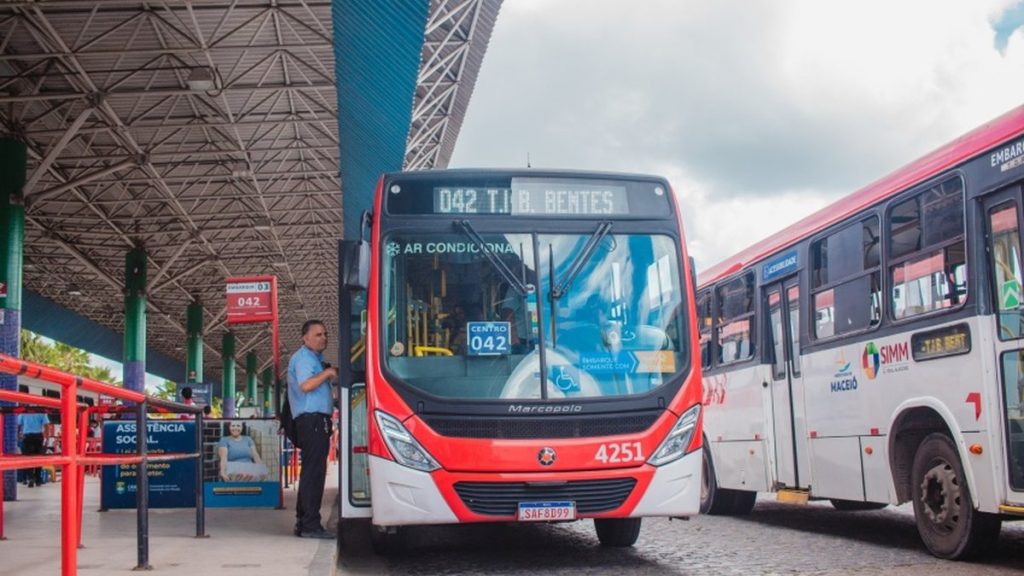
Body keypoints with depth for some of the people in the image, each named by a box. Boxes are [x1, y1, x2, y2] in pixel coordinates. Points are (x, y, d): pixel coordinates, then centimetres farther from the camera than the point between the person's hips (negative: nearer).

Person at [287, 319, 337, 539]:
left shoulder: (313, 358, 25)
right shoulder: (304, 357, -7)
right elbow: (306, 385, -23)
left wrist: (331, 372, 16)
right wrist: (327, 373, -16)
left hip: (316, 421, 11)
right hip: (312, 419, -11)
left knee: (311, 471, 12)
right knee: (314, 472, -12)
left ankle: (303, 522, 17)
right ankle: (310, 525, -13)